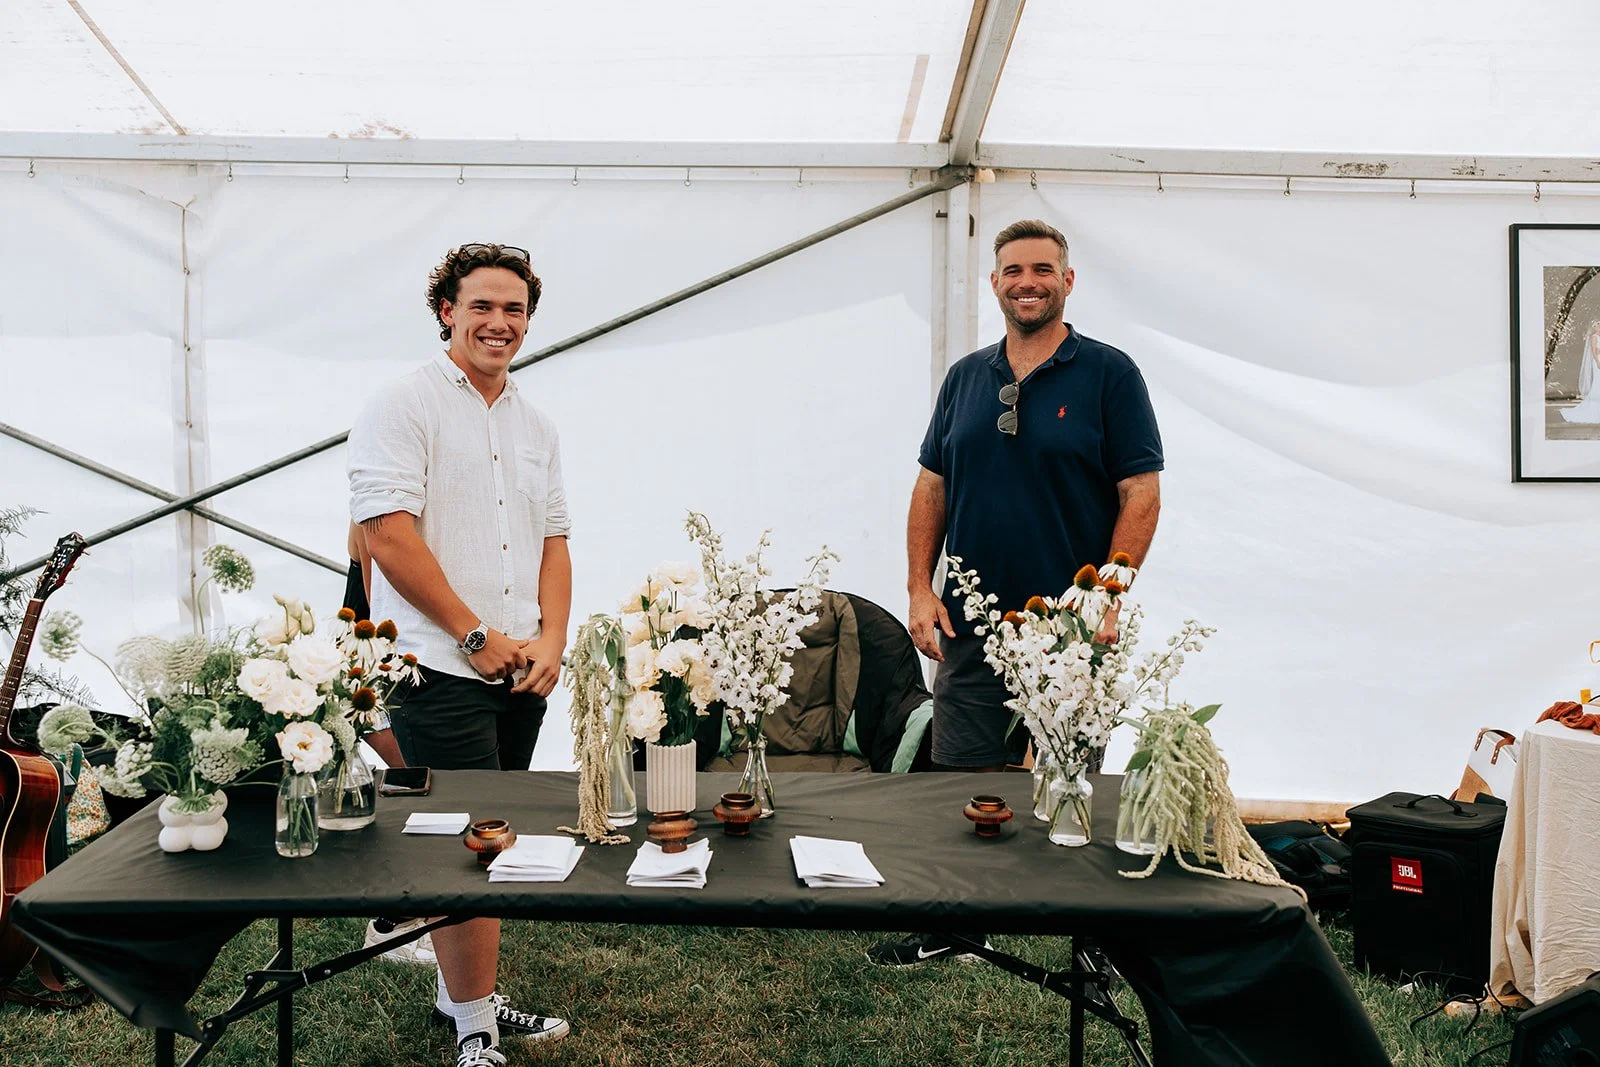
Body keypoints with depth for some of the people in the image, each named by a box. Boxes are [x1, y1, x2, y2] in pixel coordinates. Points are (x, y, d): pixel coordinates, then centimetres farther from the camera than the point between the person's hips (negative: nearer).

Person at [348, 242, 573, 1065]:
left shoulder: (535, 425, 16)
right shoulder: (403, 406, -6)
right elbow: (388, 535, -14)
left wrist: (551, 639, 1)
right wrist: (478, 637, -13)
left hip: (520, 670, 7)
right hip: (439, 668, -7)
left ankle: (461, 994, 31)